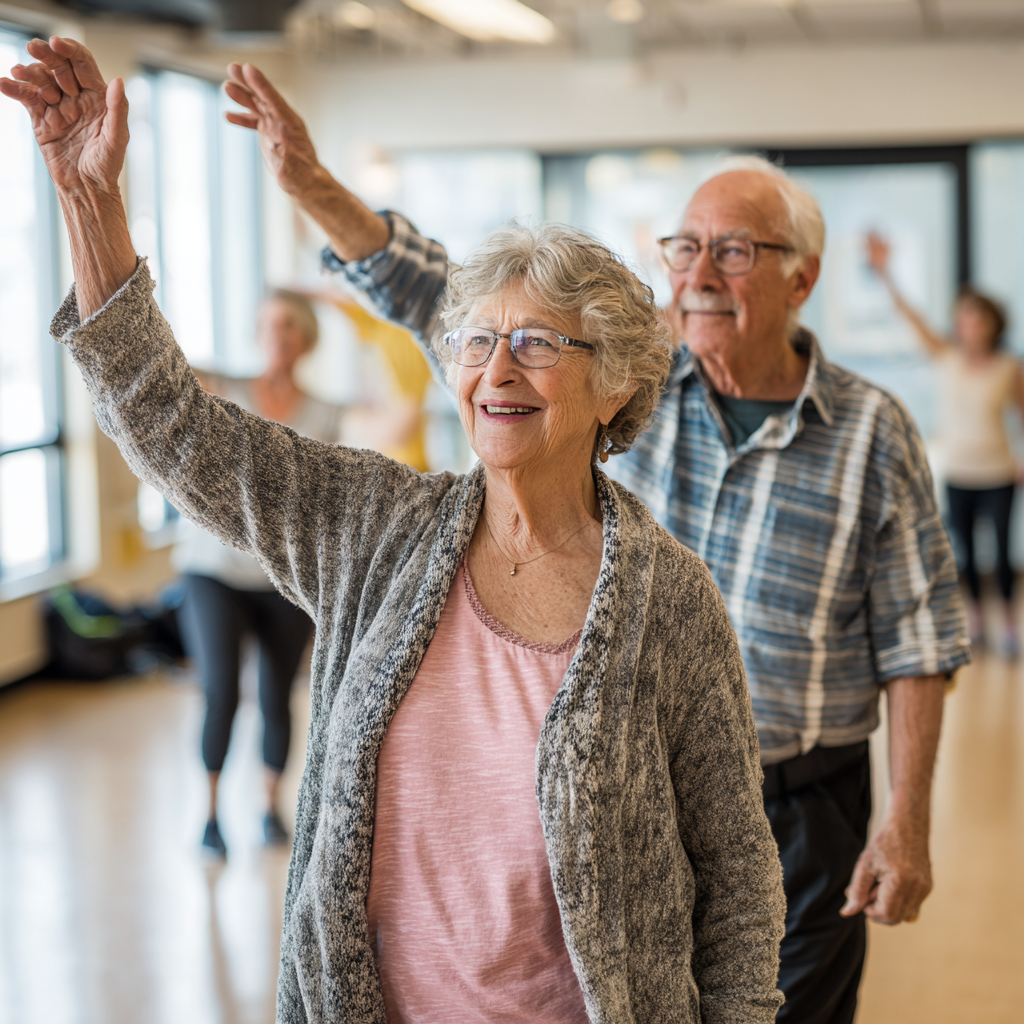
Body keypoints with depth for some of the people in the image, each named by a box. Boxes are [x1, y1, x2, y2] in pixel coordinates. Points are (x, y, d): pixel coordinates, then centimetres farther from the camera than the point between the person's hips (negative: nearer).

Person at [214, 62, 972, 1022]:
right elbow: (443, 301, -6)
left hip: (797, 813, -2)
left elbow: (916, 643, -4)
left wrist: (907, 825, -7)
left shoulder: (871, 433, -7)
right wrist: (313, 186, -18)